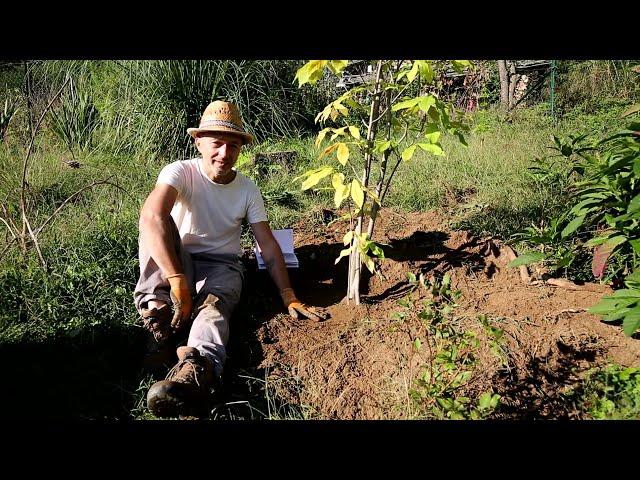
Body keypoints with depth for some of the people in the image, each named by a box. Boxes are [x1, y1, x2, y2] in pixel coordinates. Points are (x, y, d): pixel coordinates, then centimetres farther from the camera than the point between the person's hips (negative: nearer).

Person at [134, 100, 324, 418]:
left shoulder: (248, 190, -3)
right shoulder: (181, 172, -14)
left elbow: (269, 246, -2)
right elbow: (151, 216, -34)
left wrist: (289, 297, -12)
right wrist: (178, 281, -44)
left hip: (222, 265, 1)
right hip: (175, 261, 0)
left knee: (214, 307, -34)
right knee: (158, 224, -29)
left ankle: (196, 368, -63)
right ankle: (157, 309, -33)